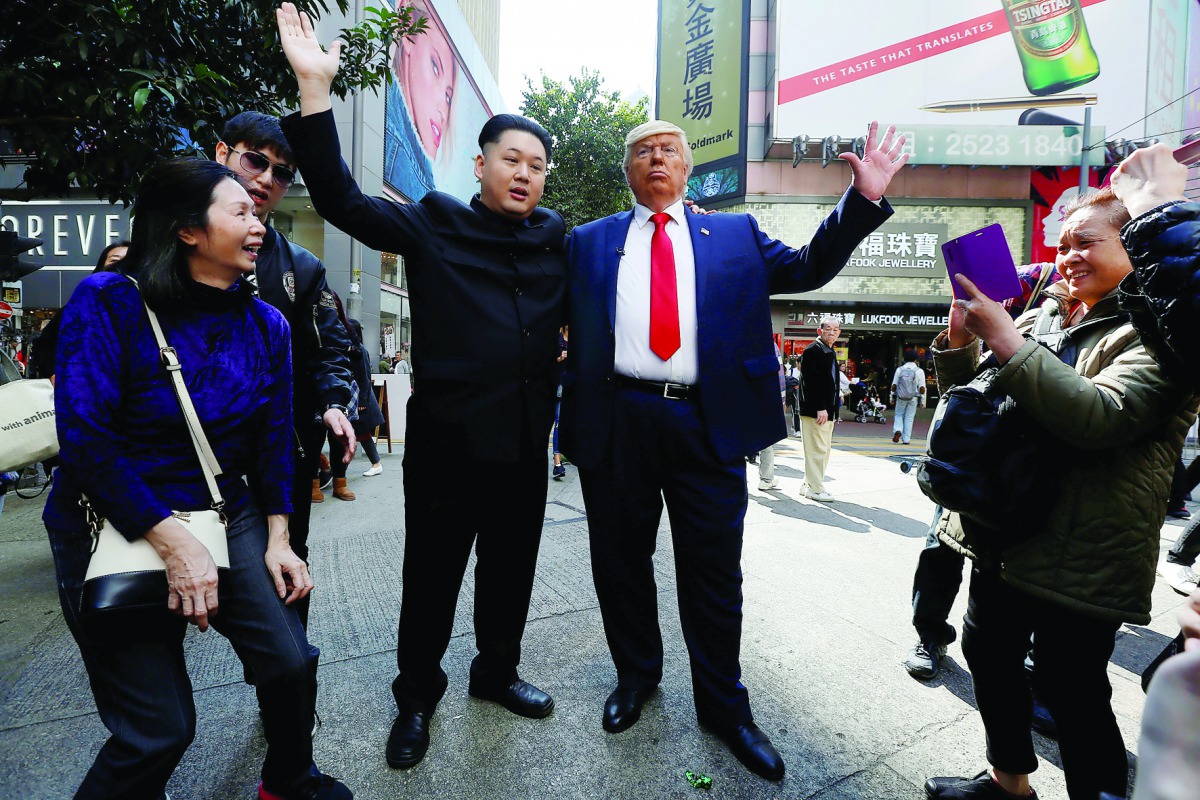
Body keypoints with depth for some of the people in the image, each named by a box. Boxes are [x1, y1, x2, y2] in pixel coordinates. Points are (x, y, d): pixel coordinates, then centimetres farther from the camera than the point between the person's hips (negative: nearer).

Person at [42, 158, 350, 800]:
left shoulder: (266, 324, 1)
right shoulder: (109, 301, -13)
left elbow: (273, 441, 4)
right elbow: (85, 442, -18)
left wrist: (278, 539, -1)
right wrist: (174, 543, -21)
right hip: (115, 527, -3)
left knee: (291, 663, -3)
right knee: (158, 731, -1)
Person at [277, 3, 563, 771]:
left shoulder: (554, 236, 9)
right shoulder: (433, 225, 0)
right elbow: (342, 201, -7)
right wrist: (316, 88, -14)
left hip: (526, 441, 4)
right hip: (447, 439, -3)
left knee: (511, 566, 17)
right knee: (432, 575, 9)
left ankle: (497, 669, 41)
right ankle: (417, 695, 34)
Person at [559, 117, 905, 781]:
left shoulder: (735, 235, 14)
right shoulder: (588, 241, 12)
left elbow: (806, 268, 11)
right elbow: (557, 321, 6)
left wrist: (863, 200, 1)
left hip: (706, 424, 0)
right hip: (615, 421, 1)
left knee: (714, 571, 8)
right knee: (620, 561, 14)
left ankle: (723, 703, 30)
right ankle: (636, 674, 39)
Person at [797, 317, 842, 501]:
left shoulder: (830, 353, 18)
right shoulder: (812, 351, -11)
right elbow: (810, 382, -18)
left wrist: (833, 410, 16)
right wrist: (820, 408, -22)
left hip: (827, 410, 10)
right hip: (815, 410, -10)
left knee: (823, 450, 13)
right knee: (817, 450, -6)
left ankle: (809, 486, 22)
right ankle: (815, 489, 2)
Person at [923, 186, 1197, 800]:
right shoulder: (1043, 316, 9)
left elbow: (1101, 417, -27)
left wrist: (1006, 340, -27)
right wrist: (962, 339, -4)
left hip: (1080, 557, -7)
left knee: (1070, 691, 6)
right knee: (988, 654, 19)